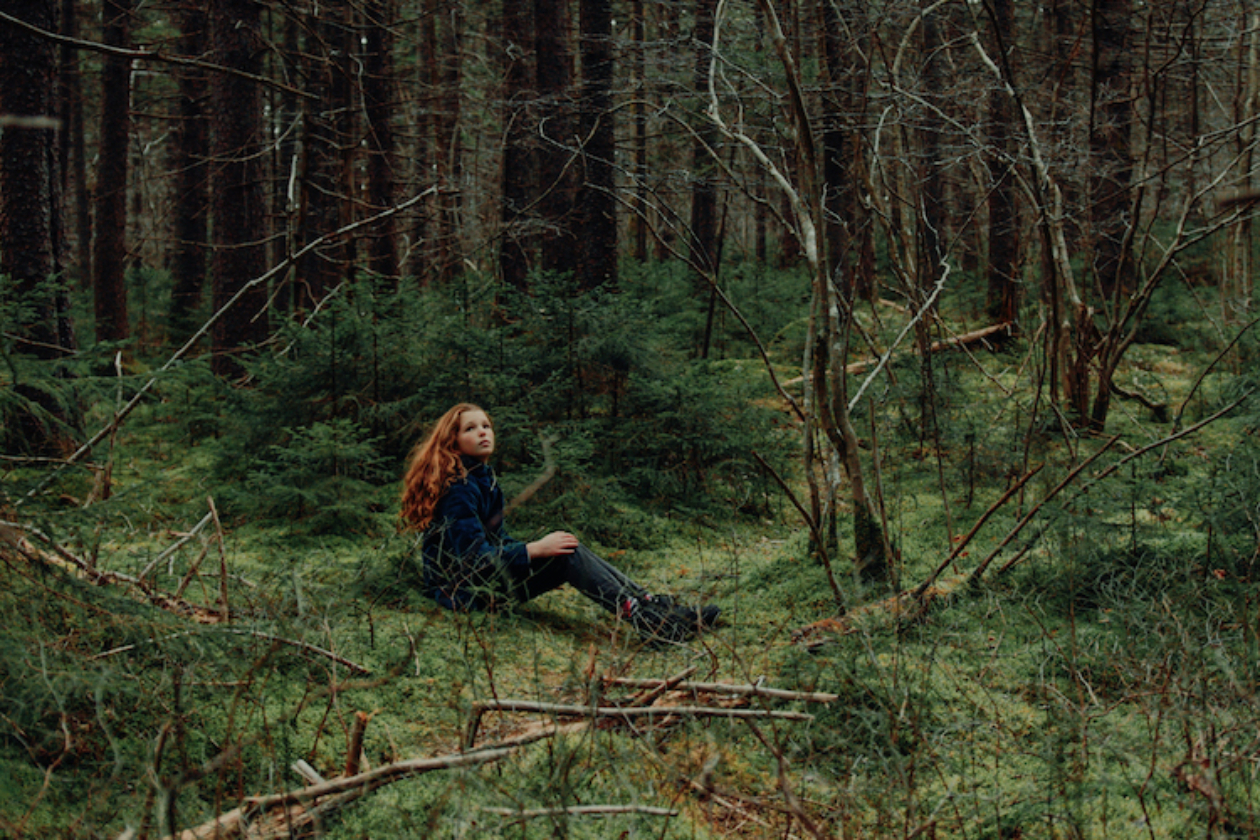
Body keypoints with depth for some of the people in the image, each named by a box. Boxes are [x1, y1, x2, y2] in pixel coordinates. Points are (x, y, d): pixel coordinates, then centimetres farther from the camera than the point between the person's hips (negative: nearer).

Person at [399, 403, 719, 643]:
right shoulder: (458, 489, -19)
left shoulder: (482, 477, 14)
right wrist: (535, 549, -23)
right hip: (463, 590, -10)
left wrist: (540, 547, 9)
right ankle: (647, 621, -29)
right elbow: (475, 558, -25)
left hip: (486, 576, 10)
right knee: (567, 553, -21)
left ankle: (655, 606, -15)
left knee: (566, 550, -6)